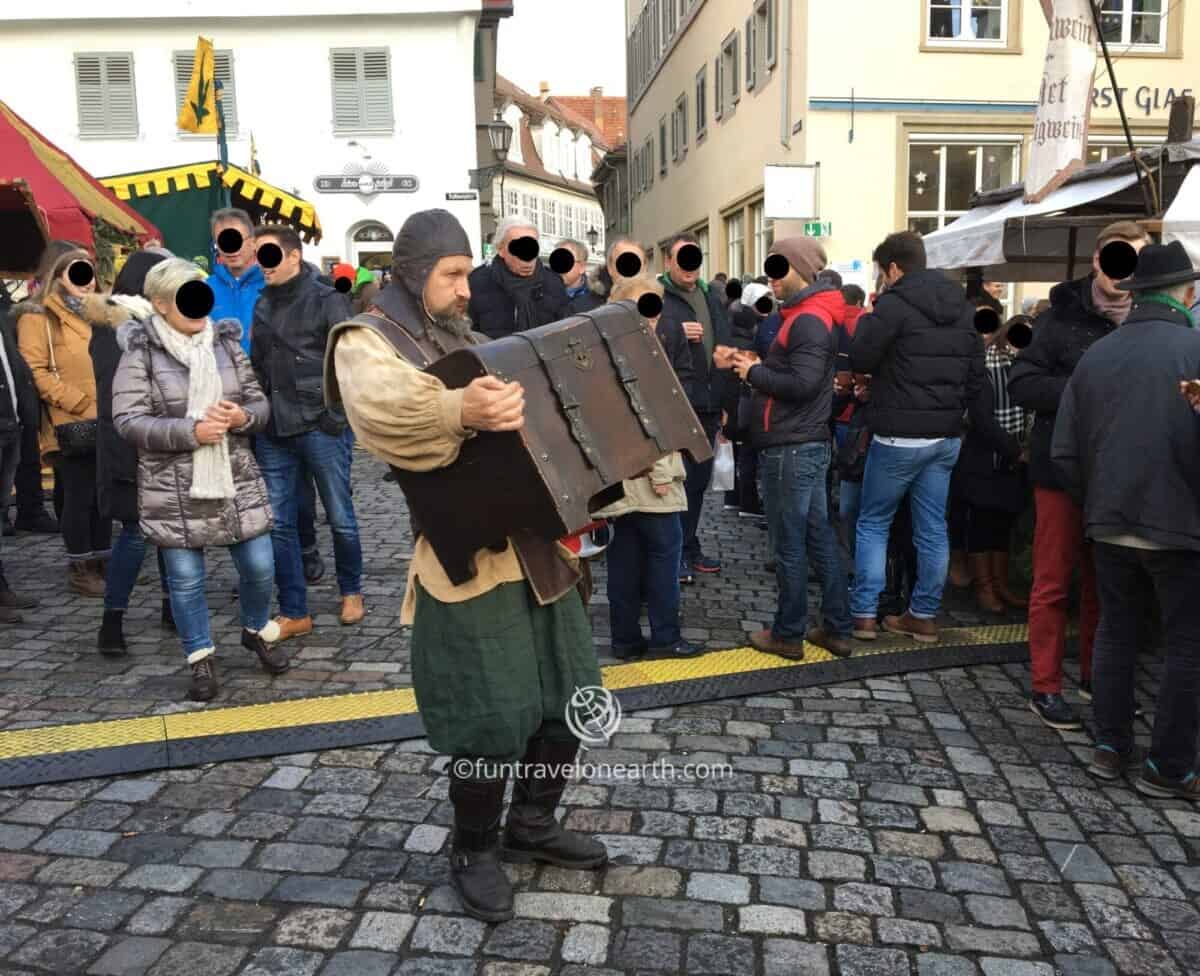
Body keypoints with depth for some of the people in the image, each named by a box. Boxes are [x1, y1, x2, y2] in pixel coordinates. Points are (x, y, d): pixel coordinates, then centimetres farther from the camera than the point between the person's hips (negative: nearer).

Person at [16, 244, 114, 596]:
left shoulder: (97, 313, 20)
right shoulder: (39, 316, -2)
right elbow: (35, 372, -11)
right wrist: (81, 405, -16)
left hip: (104, 424, 7)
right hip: (73, 427, -7)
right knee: (79, 496, -2)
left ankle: (101, 561, 22)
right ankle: (79, 569, 9)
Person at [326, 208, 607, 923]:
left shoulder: (463, 336, 20)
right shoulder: (368, 341, -4)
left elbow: (523, 403, 28)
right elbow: (380, 403, -28)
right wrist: (460, 411, -47)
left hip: (533, 539, 8)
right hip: (466, 556, -8)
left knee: (569, 696, 14)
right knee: (494, 723, -4)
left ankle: (533, 825, 36)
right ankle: (474, 852, 24)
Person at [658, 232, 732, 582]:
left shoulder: (713, 296, 16)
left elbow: (724, 345, 21)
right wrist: (675, 334, -24)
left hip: (708, 403, 7)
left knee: (699, 480, 13)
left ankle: (690, 548, 25)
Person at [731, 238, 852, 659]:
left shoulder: (808, 320, -16)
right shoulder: (805, 314, 16)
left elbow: (802, 384, -24)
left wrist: (754, 373, -12)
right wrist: (759, 366, 6)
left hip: (791, 449, -10)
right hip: (807, 444, 10)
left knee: (789, 545, 0)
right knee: (820, 537, 12)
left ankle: (788, 634, 12)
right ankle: (837, 628, 20)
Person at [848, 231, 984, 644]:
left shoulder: (895, 303, -12)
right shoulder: (962, 307, 12)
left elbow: (860, 359, -9)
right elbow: (977, 375, 13)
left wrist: (868, 317, 5)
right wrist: (950, 411, 18)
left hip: (900, 436, -6)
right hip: (946, 437, 6)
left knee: (872, 523, 6)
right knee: (933, 528, 10)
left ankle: (864, 614, 6)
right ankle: (924, 616, 17)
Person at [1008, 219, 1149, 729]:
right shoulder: (1064, 316, -5)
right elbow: (1021, 382, -8)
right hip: (1063, 469, -3)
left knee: (1103, 582, 14)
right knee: (1054, 582, 4)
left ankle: (1094, 675, 30)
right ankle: (1045, 687, 14)